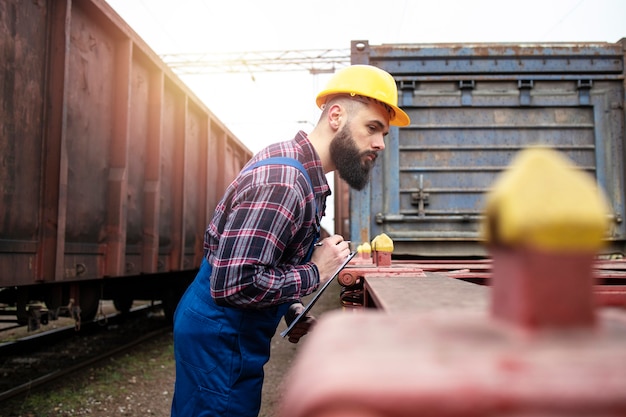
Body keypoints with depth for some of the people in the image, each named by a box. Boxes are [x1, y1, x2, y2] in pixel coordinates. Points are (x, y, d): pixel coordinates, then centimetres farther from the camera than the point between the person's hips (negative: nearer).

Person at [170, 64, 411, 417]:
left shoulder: (292, 162, 6)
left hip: (235, 335, 10)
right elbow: (232, 284, -31)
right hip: (220, 340, -10)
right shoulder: (282, 181, -27)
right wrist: (315, 273, -20)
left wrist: (292, 310, 6)